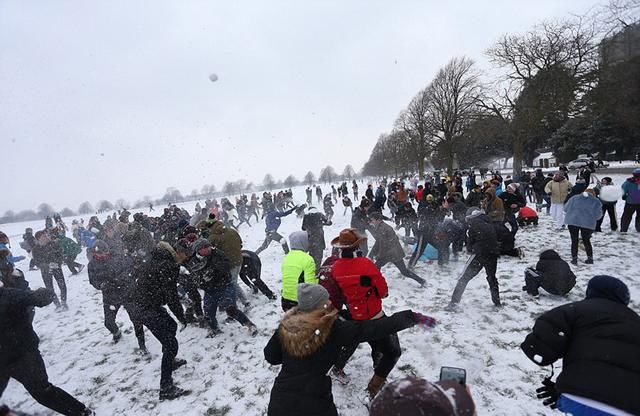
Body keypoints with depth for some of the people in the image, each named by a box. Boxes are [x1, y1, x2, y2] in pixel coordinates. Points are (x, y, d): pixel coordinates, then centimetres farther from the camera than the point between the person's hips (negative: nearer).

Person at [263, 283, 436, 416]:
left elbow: (270, 356, 4)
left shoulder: (286, 325, -8)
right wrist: (411, 317, -20)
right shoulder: (334, 329, -19)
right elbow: (371, 329, -22)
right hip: (313, 401, -3)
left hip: (281, 398, 4)